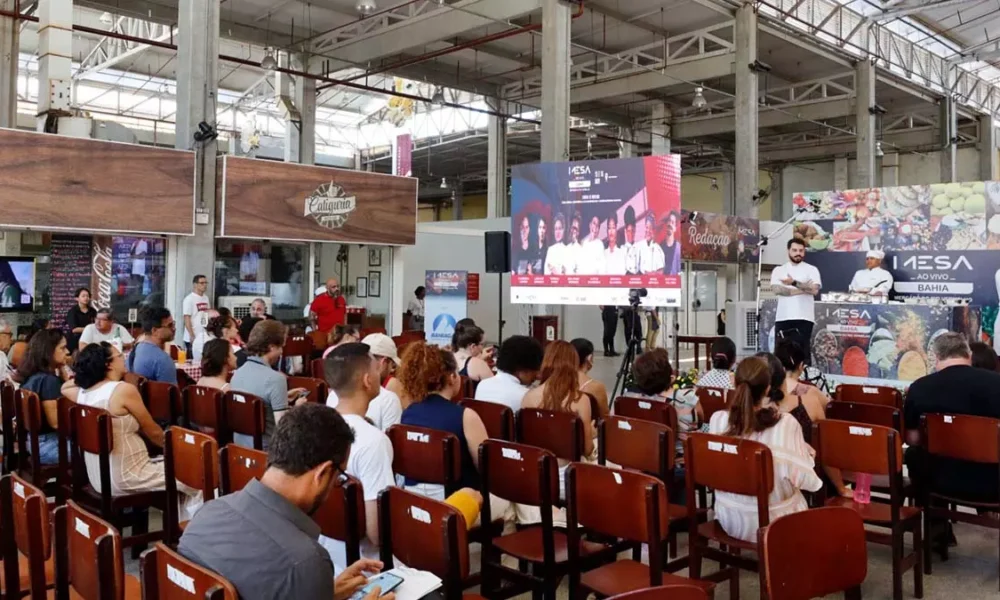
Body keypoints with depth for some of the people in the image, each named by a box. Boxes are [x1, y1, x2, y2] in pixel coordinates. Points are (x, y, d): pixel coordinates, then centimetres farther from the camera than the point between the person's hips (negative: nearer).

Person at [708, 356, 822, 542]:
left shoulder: (717, 420, -13)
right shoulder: (785, 424, -23)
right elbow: (805, 479, -16)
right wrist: (807, 454, 4)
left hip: (729, 517, 4)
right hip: (772, 521, -3)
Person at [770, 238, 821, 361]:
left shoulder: (811, 270, 8)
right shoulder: (778, 270, 12)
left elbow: (814, 290, -9)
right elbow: (777, 289, -6)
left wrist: (794, 283, -20)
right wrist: (804, 289, -7)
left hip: (803, 318, -2)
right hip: (783, 317, 2)